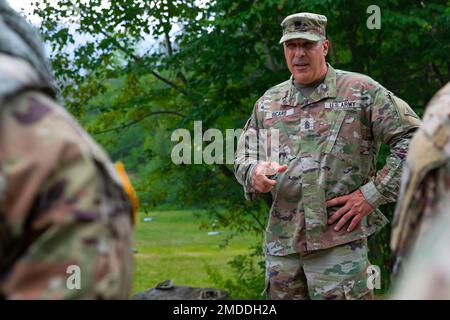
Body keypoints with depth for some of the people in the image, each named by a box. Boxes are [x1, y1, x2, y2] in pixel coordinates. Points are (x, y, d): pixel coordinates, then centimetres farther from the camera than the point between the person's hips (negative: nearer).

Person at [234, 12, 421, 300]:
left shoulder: (361, 91, 1)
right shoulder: (268, 103, 15)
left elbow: (413, 139, -3)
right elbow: (243, 158, 19)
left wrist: (372, 194, -9)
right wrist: (254, 173, -7)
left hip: (338, 240, -4)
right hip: (280, 242, 5)